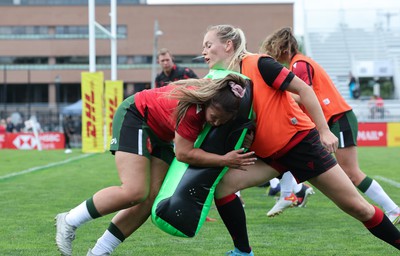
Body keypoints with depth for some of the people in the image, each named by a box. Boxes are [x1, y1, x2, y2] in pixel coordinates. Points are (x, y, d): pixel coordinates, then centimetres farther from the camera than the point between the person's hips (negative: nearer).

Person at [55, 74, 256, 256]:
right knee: (135, 192, -22)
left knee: (151, 199, -3)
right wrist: (225, 160, -28)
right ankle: (69, 221, -5)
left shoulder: (220, 99, -17)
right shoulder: (192, 106, -37)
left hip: (159, 134, 8)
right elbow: (183, 153, -30)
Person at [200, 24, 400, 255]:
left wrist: (323, 130, -14)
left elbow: (303, 88, -14)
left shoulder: (258, 64, -17)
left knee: (356, 206, -3)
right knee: (222, 185, -12)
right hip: (268, 154, 6)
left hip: (300, 141, -6)